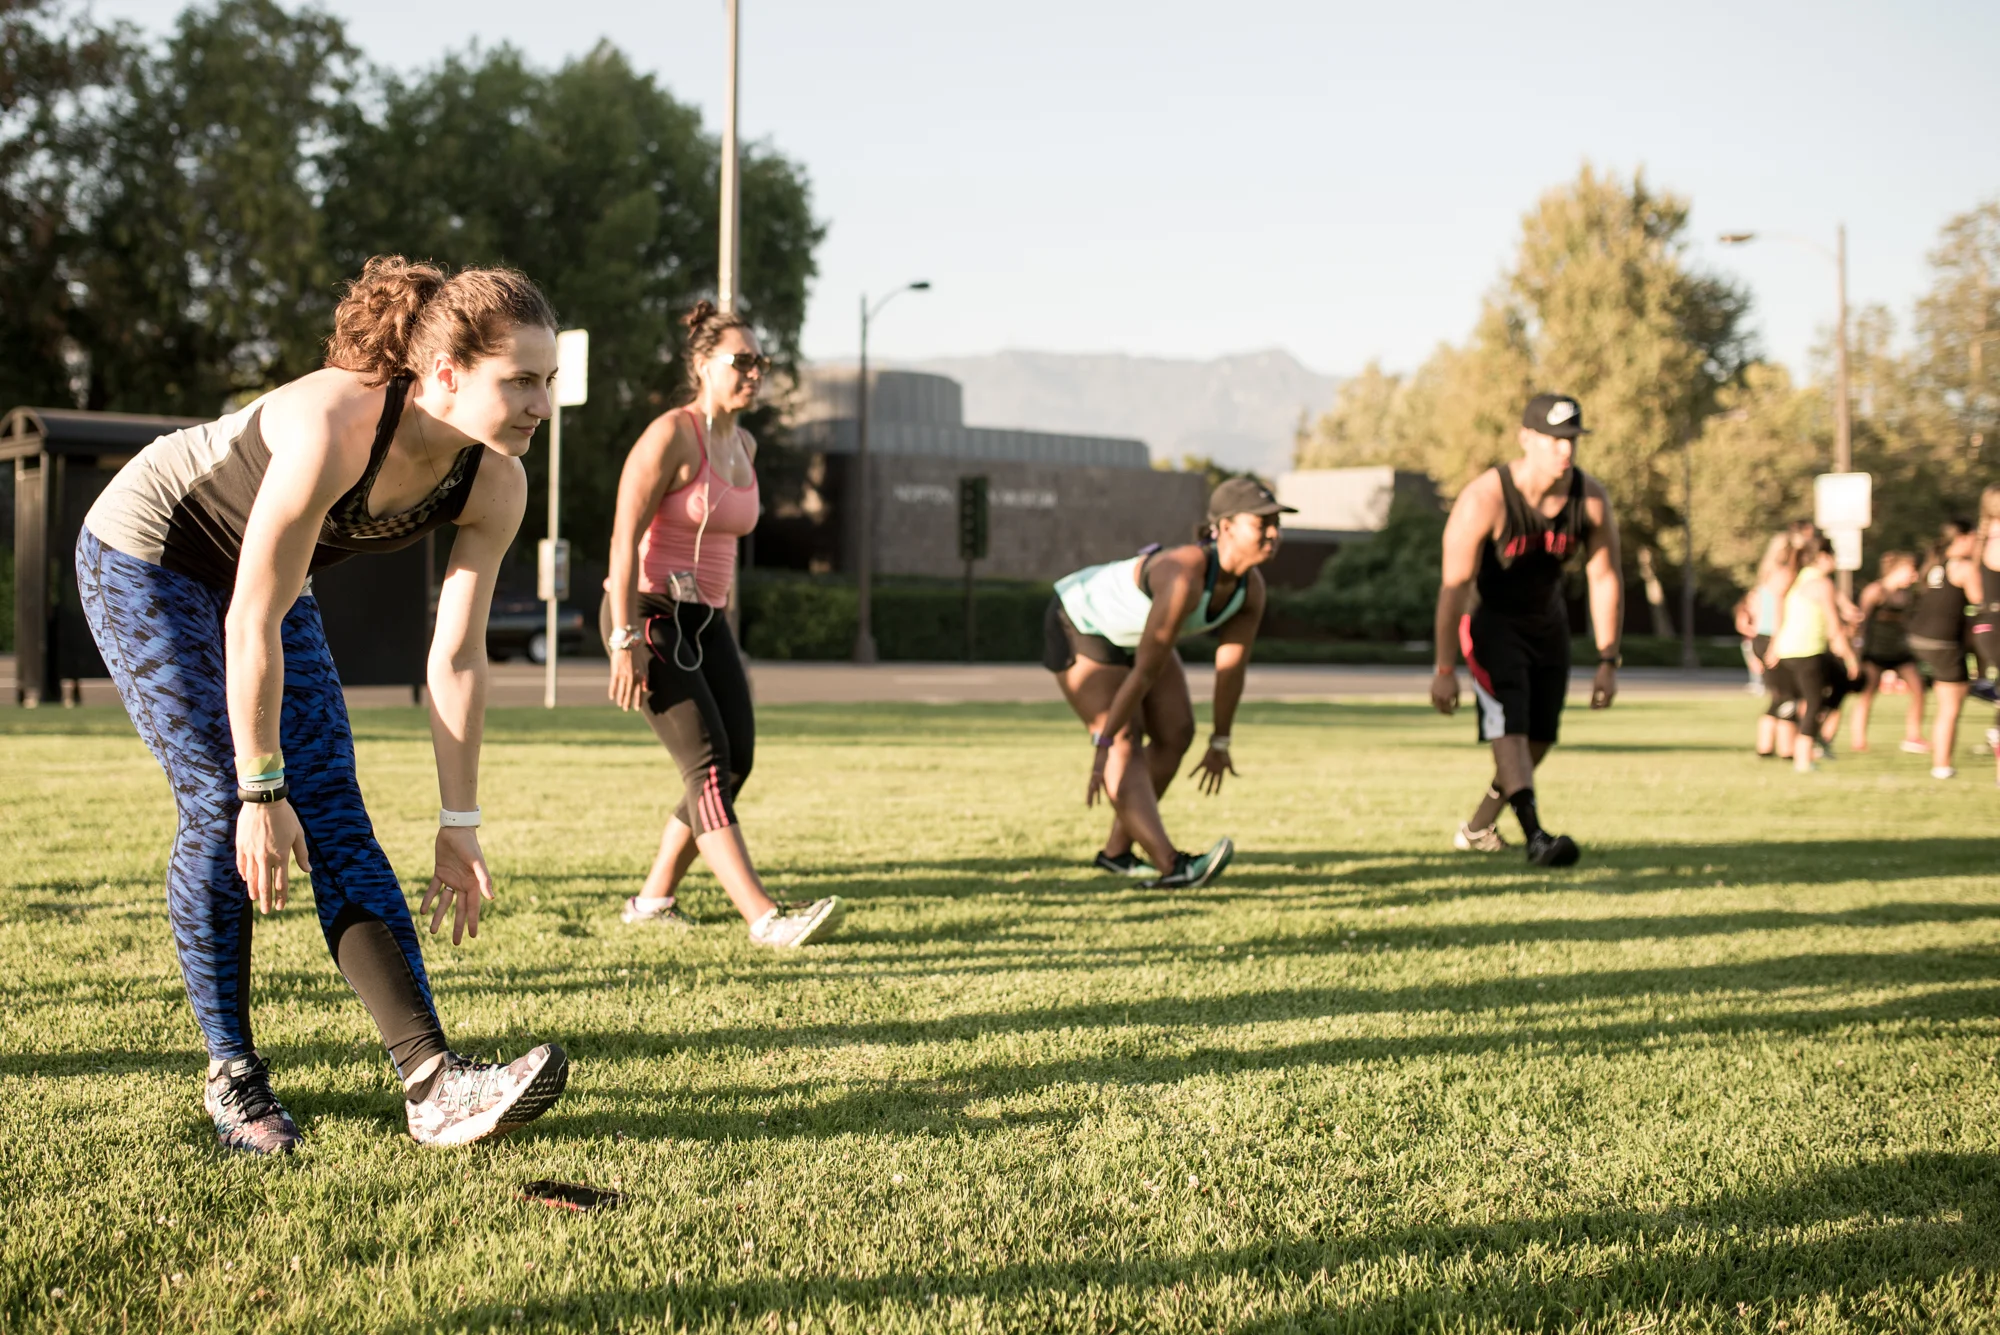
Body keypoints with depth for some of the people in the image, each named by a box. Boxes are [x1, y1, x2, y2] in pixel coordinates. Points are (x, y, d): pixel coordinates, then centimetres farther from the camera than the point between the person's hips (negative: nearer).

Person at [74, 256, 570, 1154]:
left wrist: (459, 828, -10)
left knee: (335, 819, -8)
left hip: (262, 577, 6)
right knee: (221, 808, -15)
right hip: (143, 555, -6)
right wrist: (262, 792, -27)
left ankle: (433, 1083, -19)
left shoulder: (495, 485, -19)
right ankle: (231, 1071, 1)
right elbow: (251, 627, -32)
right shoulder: (333, 430, -38)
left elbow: (457, 659, -12)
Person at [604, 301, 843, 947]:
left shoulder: (745, 446, 12)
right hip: (648, 613, -8)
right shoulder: (671, 435, -12)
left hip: (704, 620, 8)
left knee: (736, 761, 0)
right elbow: (625, 537, -17)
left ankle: (653, 899, 15)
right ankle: (765, 919, -24)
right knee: (707, 761, -16)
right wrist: (626, 640, -22)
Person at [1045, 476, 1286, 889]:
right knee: (1125, 747, -19)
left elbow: (1232, 666, -6)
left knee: (1176, 734, 1)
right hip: (1081, 627, -8)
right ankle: (1169, 867, -33)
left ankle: (1116, 852, 13)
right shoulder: (1184, 579, -41)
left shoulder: (1252, 587, -16)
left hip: (1132, 633, 9)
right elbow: (1145, 672, -37)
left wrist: (1219, 743, 1)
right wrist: (1102, 745, -32)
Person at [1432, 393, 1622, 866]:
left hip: (1548, 622, 5)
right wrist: (1445, 669, -26)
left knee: (1539, 738, 7)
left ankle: (1476, 830, 25)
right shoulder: (1484, 499, -27)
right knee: (1509, 726, -22)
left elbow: (1605, 579, -4)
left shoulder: (1591, 499, -14)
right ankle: (1535, 836, -32)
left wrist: (1608, 662, -6)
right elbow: (1455, 585, -25)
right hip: (1492, 621, -5)